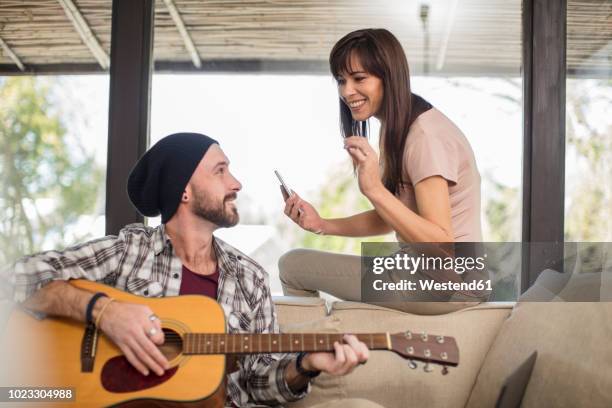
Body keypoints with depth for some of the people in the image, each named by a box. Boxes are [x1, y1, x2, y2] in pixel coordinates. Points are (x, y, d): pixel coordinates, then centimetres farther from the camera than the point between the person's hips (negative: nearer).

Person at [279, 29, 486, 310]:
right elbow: (389, 218, 14)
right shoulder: (394, 129, 10)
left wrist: (375, 190, -32)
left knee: (292, 266, -5)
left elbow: (441, 245, -25)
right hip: (421, 271, 10)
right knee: (295, 264, 24)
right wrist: (322, 224, 1)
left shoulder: (426, 136, -20)